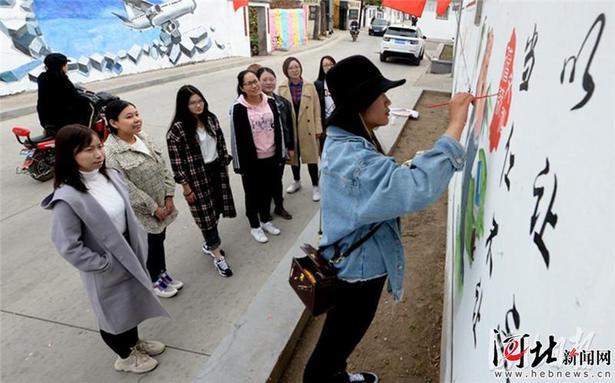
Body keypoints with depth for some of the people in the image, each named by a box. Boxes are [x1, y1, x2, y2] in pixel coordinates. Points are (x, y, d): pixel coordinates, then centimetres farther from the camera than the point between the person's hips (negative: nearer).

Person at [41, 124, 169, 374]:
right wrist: (104, 263, -16)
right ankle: (125, 356, 44)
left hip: (128, 253, 6)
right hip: (106, 266, -6)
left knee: (132, 301, 26)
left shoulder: (111, 176, -7)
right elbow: (68, 247, -23)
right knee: (114, 311, 18)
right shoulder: (68, 197, -27)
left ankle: (134, 342, 53)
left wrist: (139, 246, 3)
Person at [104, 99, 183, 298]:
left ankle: (162, 272, 43)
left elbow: (162, 166, 2)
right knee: (149, 246, 13)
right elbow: (127, 189, -22)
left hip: (162, 205, 6)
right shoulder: (111, 153, -22)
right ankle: (154, 280, 36)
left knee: (160, 239, 22)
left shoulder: (143, 137, 0)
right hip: (142, 213, -6)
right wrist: (154, 208, -16)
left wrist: (169, 197, -4)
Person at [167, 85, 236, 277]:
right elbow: (176, 162, -15)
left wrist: (224, 165, 11)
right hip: (197, 178, -6)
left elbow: (221, 143, 11)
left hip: (216, 171, 6)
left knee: (216, 211, 16)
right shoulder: (177, 129, -16)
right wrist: (186, 187, -13)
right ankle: (218, 256, 17)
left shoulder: (211, 118, 1)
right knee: (206, 216, 4)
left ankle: (208, 244, 40)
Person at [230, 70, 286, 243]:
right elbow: (237, 137, -11)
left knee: (269, 190, 18)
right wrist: (240, 164, -10)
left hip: (272, 157, 4)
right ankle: (255, 226, 31)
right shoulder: (238, 108, -14)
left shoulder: (270, 102, 0)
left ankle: (266, 220, 40)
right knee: (253, 194, 12)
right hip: (252, 160, -4)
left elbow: (278, 129, 6)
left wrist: (281, 154, 6)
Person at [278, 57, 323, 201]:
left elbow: (316, 108, -2)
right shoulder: (282, 88, -3)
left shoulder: (310, 86, -4)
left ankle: (315, 186, 18)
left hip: (307, 128, -1)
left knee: (311, 157, 3)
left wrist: (318, 128, -4)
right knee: (293, 156, 17)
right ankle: (296, 181, 38)